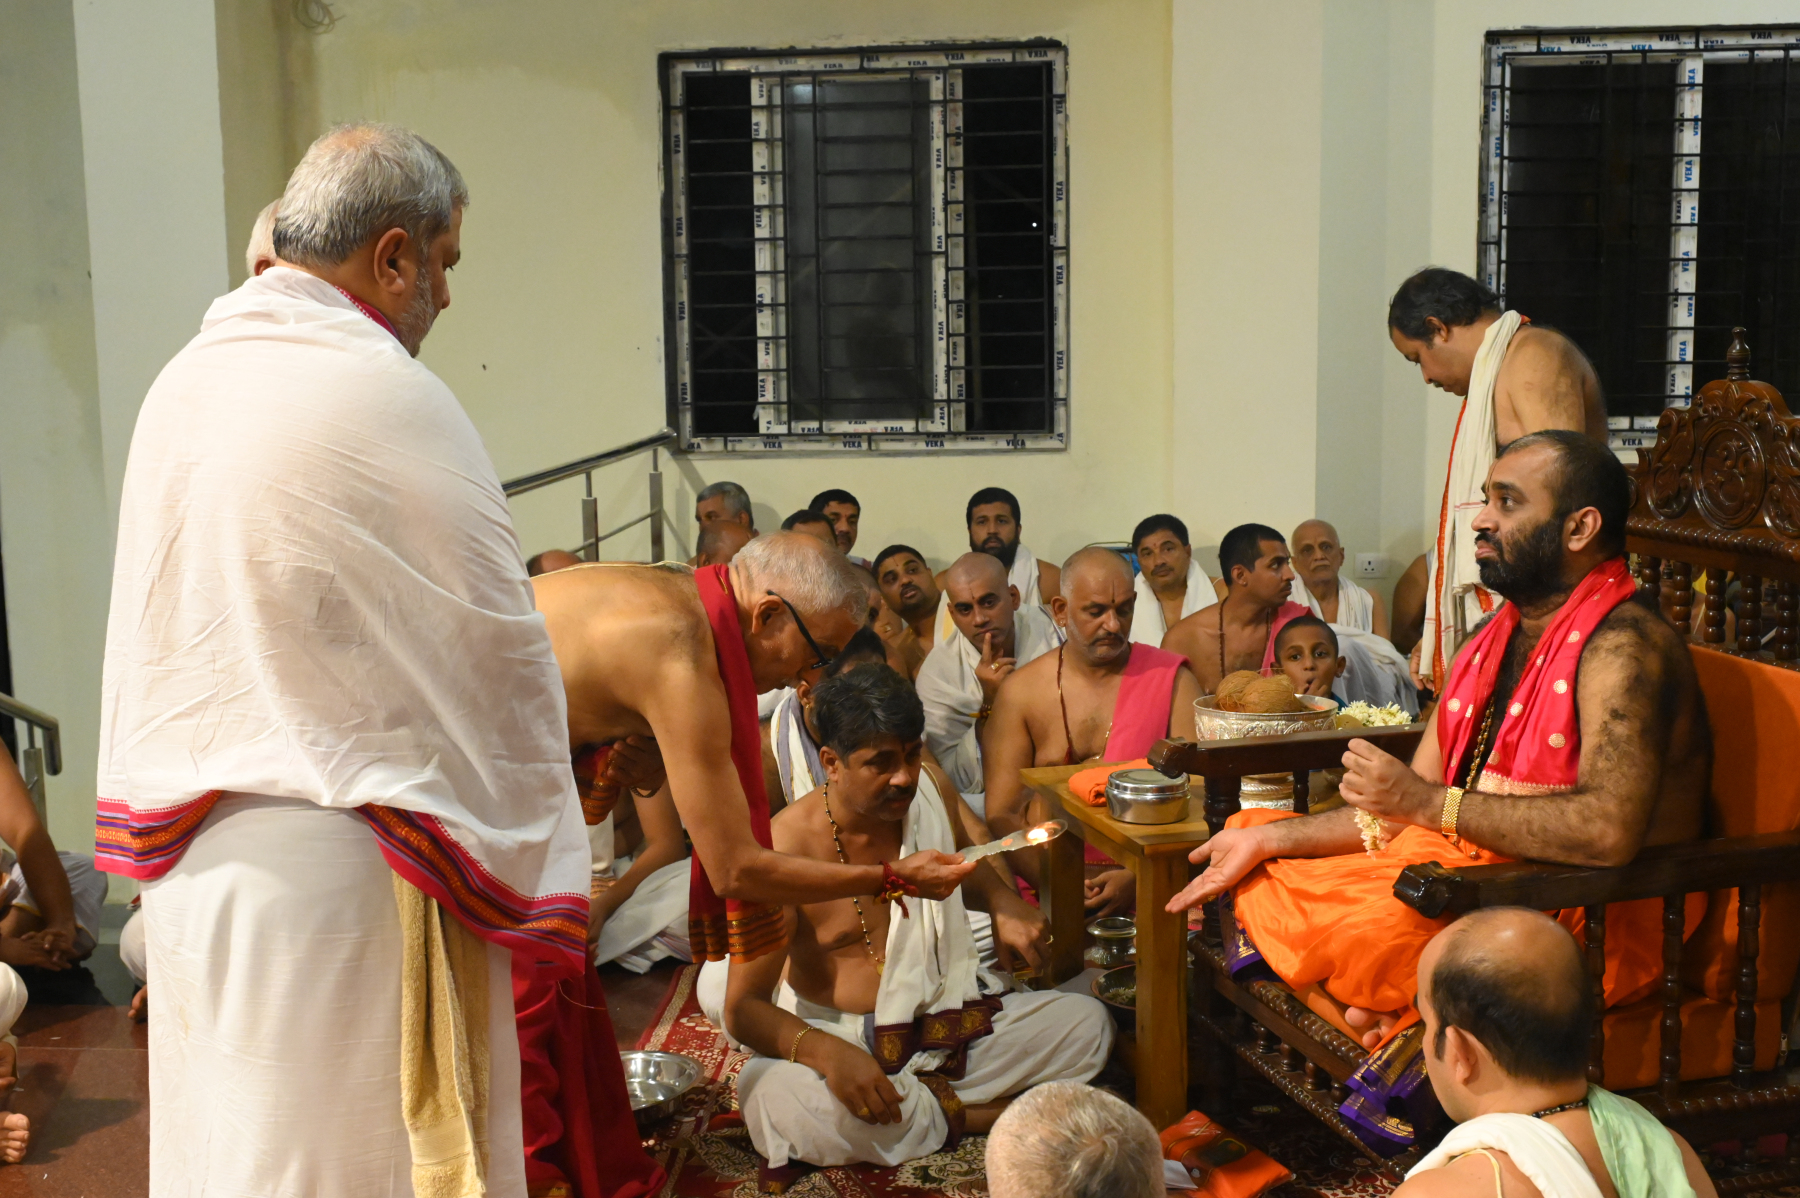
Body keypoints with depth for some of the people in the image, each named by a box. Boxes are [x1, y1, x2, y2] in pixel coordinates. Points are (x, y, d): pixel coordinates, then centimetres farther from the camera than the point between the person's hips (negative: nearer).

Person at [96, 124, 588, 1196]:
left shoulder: (184, 383, 6)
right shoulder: (385, 395, -17)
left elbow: (161, 640, 13)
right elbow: (497, 655, -13)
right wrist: (542, 877, -2)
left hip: (190, 847, 8)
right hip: (330, 864, -8)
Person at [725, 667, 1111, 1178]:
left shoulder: (930, 806, 1)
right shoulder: (785, 849, -16)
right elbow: (744, 1007, -16)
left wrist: (1003, 904, 1)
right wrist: (827, 1052, -36)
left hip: (946, 1019, 5)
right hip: (841, 1036, -4)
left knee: (1087, 1021, -11)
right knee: (775, 1101, -38)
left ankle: (923, 1103, -15)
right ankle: (978, 1114, -20)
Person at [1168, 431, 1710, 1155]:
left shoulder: (1623, 647, -16)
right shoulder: (1491, 642, 13)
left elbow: (1608, 830, -31)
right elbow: (1403, 809, 14)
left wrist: (1429, 802, -23)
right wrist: (1267, 839, 4)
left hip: (1588, 924, -9)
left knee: (1361, 926, -34)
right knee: (1253, 855, 0)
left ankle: (1409, 1030, -5)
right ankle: (1388, 1028, -12)